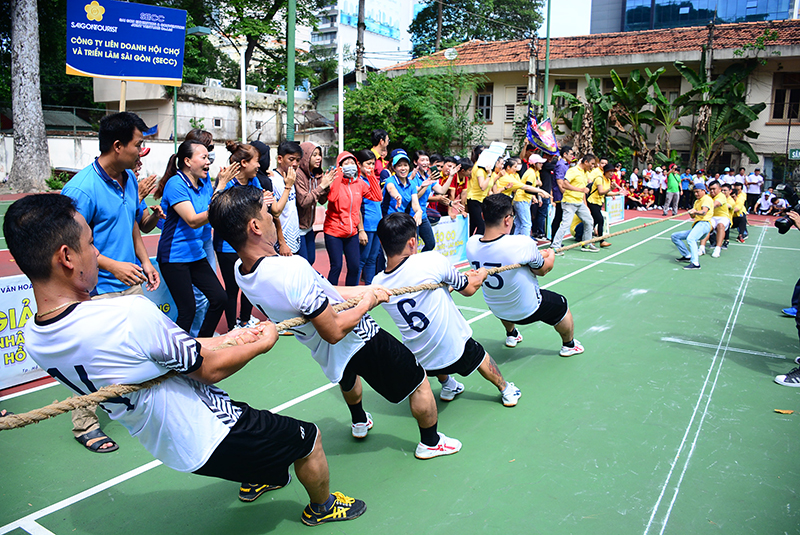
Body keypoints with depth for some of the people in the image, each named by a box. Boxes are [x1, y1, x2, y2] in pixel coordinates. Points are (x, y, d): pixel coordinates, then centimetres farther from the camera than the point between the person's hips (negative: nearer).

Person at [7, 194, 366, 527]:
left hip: (164, 445, 8)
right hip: (209, 438, -8)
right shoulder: (130, 314, -36)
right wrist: (261, 344, -2)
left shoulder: (34, 339, -7)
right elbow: (210, 369, -21)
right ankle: (322, 507, 40)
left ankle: (256, 478, 57)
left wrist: (232, 338, 4)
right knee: (309, 439, 14)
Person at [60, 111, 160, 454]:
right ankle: (84, 425, 21)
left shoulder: (130, 179, 6)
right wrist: (113, 266, -24)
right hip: (97, 291, -8)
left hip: (131, 284, 8)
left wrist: (144, 260, 11)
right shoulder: (81, 189, -20)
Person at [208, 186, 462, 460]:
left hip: (326, 354, 8)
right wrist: (366, 304, -14)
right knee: (419, 383, 15)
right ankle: (430, 442, 37)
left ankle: (359, 422, 65)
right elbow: (334, 331, -31)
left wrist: (365, 290, 1)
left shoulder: (242, 271, -11)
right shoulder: (294, 269, -39)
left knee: (347, 373, 41)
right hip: (360, 341, -8)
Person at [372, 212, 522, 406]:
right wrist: (481, 276, 20)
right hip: (455, 351, -3)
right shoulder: (431, 260, -24)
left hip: (419, 361, 3)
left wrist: (464, 277, 20)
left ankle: (448, 387, 51)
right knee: (478, 355, 30)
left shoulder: (378, 283, -9)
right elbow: (469, 289, -6)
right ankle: (506, 391, 50)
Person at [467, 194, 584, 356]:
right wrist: (551, 256, 9)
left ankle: (511, 336, 60)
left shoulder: (471, 244, -20)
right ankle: (568, 345, 47)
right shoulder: (522, 244, -34)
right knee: (562, 305, 25)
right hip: (528, 310, -4)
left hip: (496, 310, 4)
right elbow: (543, 270, -15)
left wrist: (537, 255, 7)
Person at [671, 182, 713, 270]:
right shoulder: (697, 201, 29)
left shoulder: (707, 199, 2)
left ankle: (695, 263, -47)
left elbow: (704, 212, -17)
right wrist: (691, 213, -5)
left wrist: (695, 211, -38)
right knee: (675, 236, 10)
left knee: (690, 239, -37)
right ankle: (687, 256, 7)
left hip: (704, 223, -10)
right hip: (696, 225, 10)